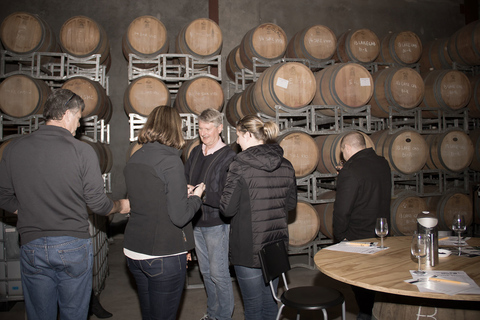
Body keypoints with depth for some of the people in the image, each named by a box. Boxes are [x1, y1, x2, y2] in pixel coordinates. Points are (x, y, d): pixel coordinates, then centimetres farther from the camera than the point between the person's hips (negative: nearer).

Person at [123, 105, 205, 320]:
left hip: (133, 251, 7)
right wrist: (196, 196, -1)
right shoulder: (170, 161, -17)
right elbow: (180, 216, -19)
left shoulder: (134, 159, 5)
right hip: (164, 255, -7)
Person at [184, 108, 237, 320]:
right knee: (206, 271, 19)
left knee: (219, 273, 4)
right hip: (196, 222, 7)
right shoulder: (196, 152, 8)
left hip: (216, 223, -7)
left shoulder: (229, 156, -13)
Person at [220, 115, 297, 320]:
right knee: (270, 301, 21)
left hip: (248, 247, -5)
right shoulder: (286, 166, 1)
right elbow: (291, 203, 10)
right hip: (277, 244, 5)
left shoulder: (240, 165, -15)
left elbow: (227, 208, -14)